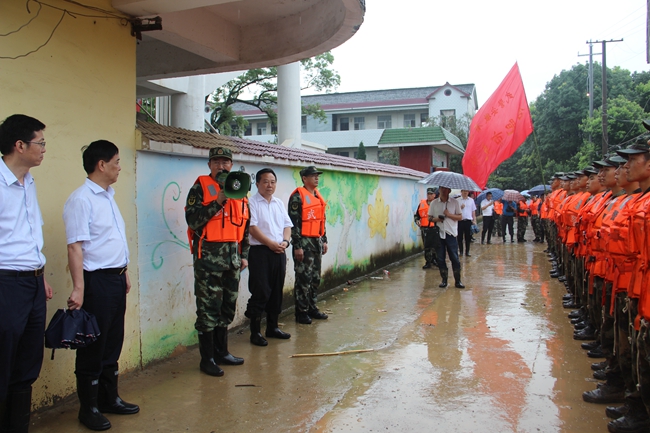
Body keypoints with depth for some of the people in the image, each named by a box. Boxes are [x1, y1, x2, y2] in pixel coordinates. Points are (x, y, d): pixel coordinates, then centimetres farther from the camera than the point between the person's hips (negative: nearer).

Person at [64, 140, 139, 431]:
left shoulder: (108, 196, 14)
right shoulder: (81, 199, -14)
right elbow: (75, 246, -19)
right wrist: (78, 288, -24)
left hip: (116, 278, 9)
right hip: (97, 280, -8)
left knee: (113, 342, 16)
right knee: (93, 347, 3)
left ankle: (109, 398, 29)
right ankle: (88, 408, 16)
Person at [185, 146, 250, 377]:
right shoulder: (200, 187, -3)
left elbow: (245, 224, 19)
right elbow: (192, 219, -15)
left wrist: (244, 254, 14)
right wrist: (218, 201, -19)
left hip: (232, 255, 6)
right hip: (208, 255, -6)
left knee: (227, 307, 13)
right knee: (208, 308, -2)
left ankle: (221, 351, 26)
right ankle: (207, 358, 8)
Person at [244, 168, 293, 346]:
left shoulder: (279, 203, 16)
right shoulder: (252, 203, -5)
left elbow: (287, 225, 15)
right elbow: (252, 227, -13)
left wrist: (285, 241, -4)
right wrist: (270, 243, -16)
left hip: (279, 252, 7)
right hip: (259, 251, -6)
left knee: (277, 291, 12)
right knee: (260, 292, -5)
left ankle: (273, 327, 25)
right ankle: (255, 332, 4)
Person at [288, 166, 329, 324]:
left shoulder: (318, 196, 15)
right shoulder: (298, 196, -11)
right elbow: (294, 222, -15)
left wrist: (324, 240, 18)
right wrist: (297, 246, -18)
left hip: (317, 241, 8)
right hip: (304, 242, -8)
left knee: (315, 277, 13)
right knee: (304, 278, -4)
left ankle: (312, 308, 25)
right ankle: (301, 312, 4)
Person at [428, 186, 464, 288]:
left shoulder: (455, 202, 3)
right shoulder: (434, 203, 6)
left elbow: (460, 217, 4)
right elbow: (429, 217, 11)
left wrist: (449, 215, -12)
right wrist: (435, 219, -11)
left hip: (451, 234, -1)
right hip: (438, 234, 2)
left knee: (454, 258, -1)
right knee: (440, 258, 5)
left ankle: (458, 281, 7)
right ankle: (444, 280, 16)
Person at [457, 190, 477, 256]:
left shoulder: (471, 200, 10)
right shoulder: (458, 200, 3)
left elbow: (473, 211, 13)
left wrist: (474, 220, 7)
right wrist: (460, 207, -14)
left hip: (468, 221, 2)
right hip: (460, 221, -2)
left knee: (468, 237, 5)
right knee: (460, 237, 3)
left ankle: (467, 252, 13)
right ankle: (460, 251, 13)